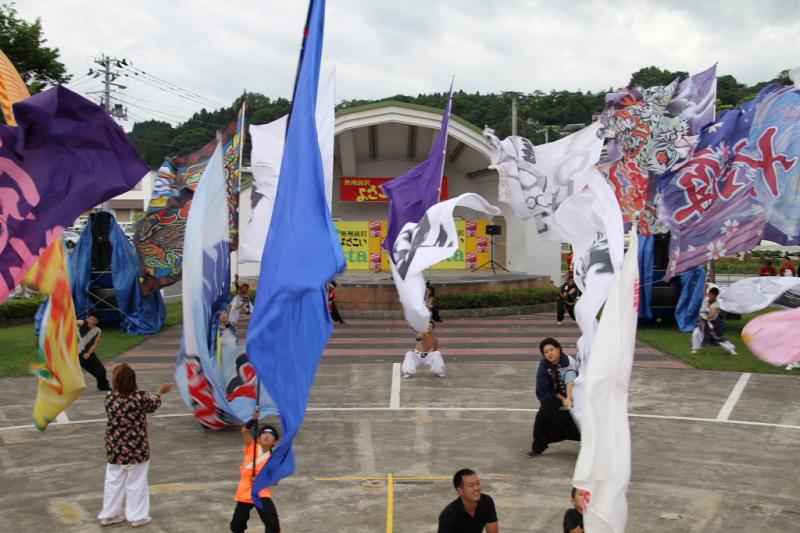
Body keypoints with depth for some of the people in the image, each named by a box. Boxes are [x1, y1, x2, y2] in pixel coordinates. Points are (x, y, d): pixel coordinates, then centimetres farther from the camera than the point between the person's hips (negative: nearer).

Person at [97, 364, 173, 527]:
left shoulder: (109, 398, -8)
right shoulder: (141, 397, -16)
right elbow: (153, 404, 5)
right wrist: (159, 392, 24)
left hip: (114, 448, 3)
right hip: (136, 448, -3)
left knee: (113, 481, 15)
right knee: (136, 483, 8)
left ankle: (109, 514, 24)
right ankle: (137, 516, 17)